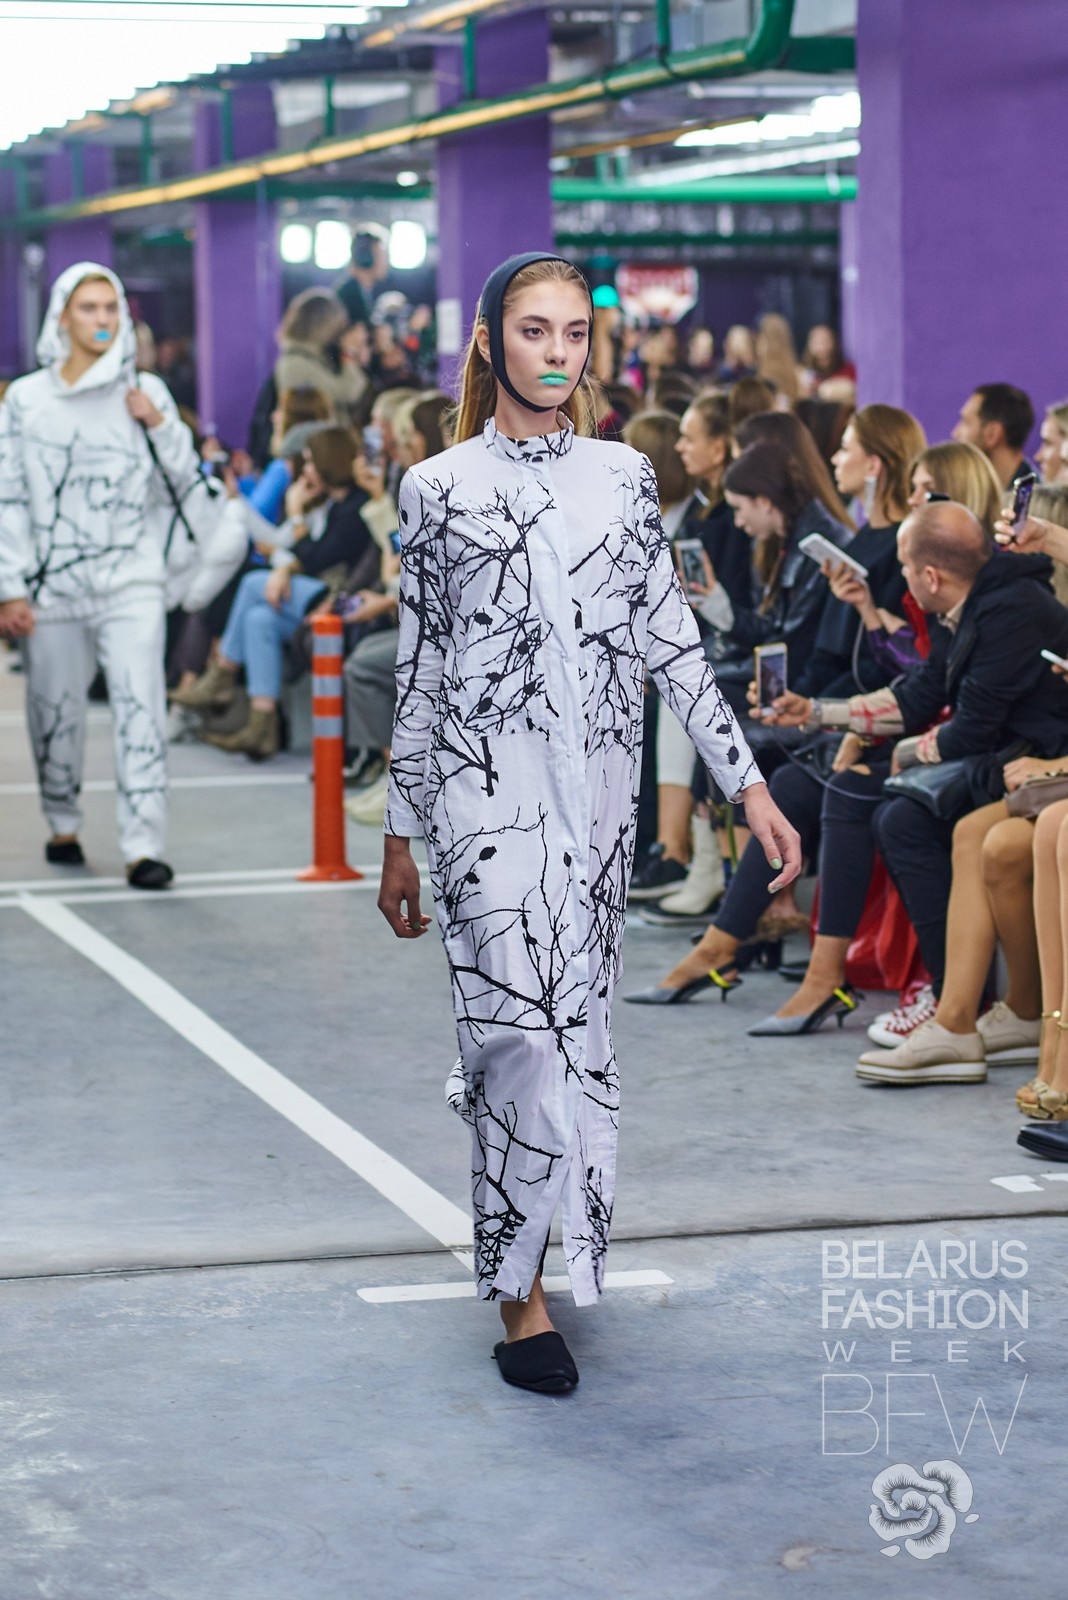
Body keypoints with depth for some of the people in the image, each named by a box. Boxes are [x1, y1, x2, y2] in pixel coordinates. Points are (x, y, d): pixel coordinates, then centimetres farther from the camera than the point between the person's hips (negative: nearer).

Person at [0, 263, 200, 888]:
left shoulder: (145, 391, 5)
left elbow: (185, 484, 8)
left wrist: (161, 426, -8)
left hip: (131, 583, -1)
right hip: (53, 588, 1)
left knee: (141, 707, -12)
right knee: (56, 712, 10)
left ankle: (145, 844, -14)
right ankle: (63, 824, 30)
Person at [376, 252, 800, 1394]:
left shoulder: (624, 478, 9)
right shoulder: (441, 488, 2)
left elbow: (672, 645, 9)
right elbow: (418, 670, 6)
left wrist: (750, 785, 2)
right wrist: (400, 838, 7)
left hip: (597, 788, 3)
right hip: (486, 785, -3)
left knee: (574, 1021, 7)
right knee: (525, 1028, -11)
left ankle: (537, 1246, 25)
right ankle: (521, 1294, -2)